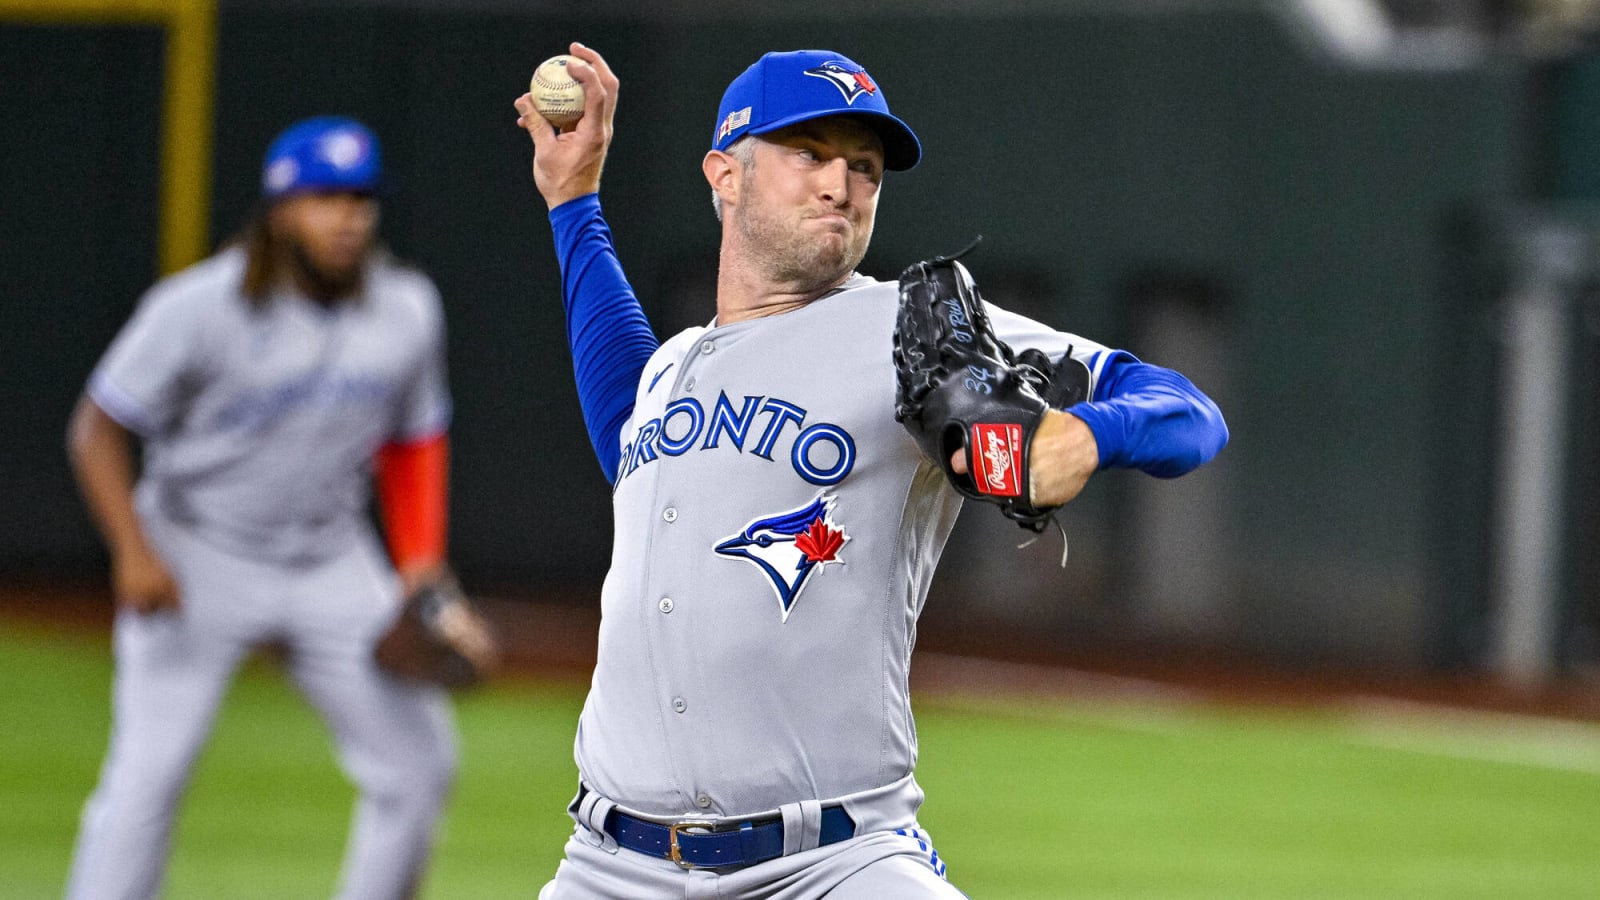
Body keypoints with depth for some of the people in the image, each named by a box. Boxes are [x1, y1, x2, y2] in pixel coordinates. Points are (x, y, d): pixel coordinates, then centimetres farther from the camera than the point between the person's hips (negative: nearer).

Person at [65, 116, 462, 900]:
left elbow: (415, 443, 12)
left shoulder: (407, 309, -2)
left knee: (418, 762, 1)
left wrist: (421, 570, 1)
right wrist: (134, 553, -24)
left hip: (332, 563, 5)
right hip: (196, 559, -5)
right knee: (148, 770, -15)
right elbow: (98, 429, -12)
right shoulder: (199, 307, -18)